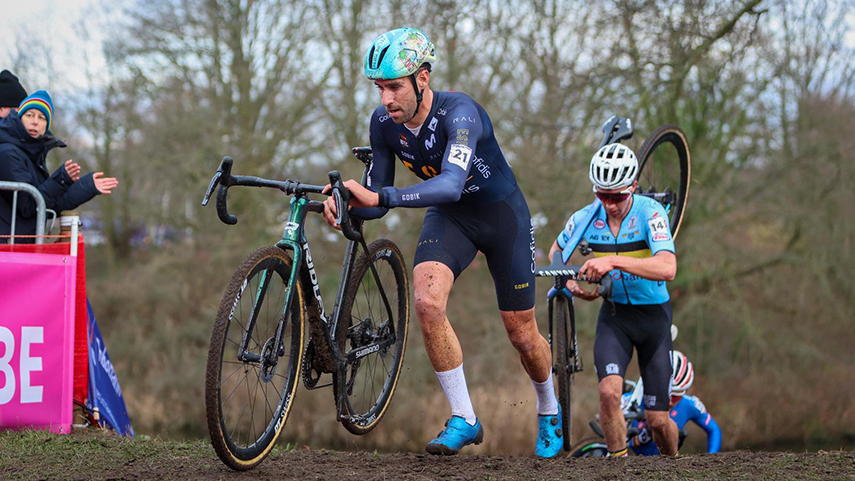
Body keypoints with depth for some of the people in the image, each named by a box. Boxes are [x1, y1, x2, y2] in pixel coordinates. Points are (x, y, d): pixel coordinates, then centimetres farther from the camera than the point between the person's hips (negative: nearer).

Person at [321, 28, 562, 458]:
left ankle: (549, 412, 37)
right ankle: (463, 420, -11)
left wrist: (380, 196, -59)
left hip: (501, 213, -4)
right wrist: (345, 206, -31)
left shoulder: (459, 113, -34)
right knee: (427, 303, -24)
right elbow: (378, 202, -8)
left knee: (521, 333, 6)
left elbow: (451, 184, -50)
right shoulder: (384, 123, -16)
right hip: (448, 217, 4)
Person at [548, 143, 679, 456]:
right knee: (609, 391, -25)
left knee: (658, 419, 0)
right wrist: (570, 284, -6)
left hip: (654, 315, -2)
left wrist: (614, 261, -44)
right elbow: (557, 250, 13)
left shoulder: (650, 213, -20)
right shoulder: (586, 218, -9)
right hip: (614, 314, 2)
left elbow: (667, 268, -36)